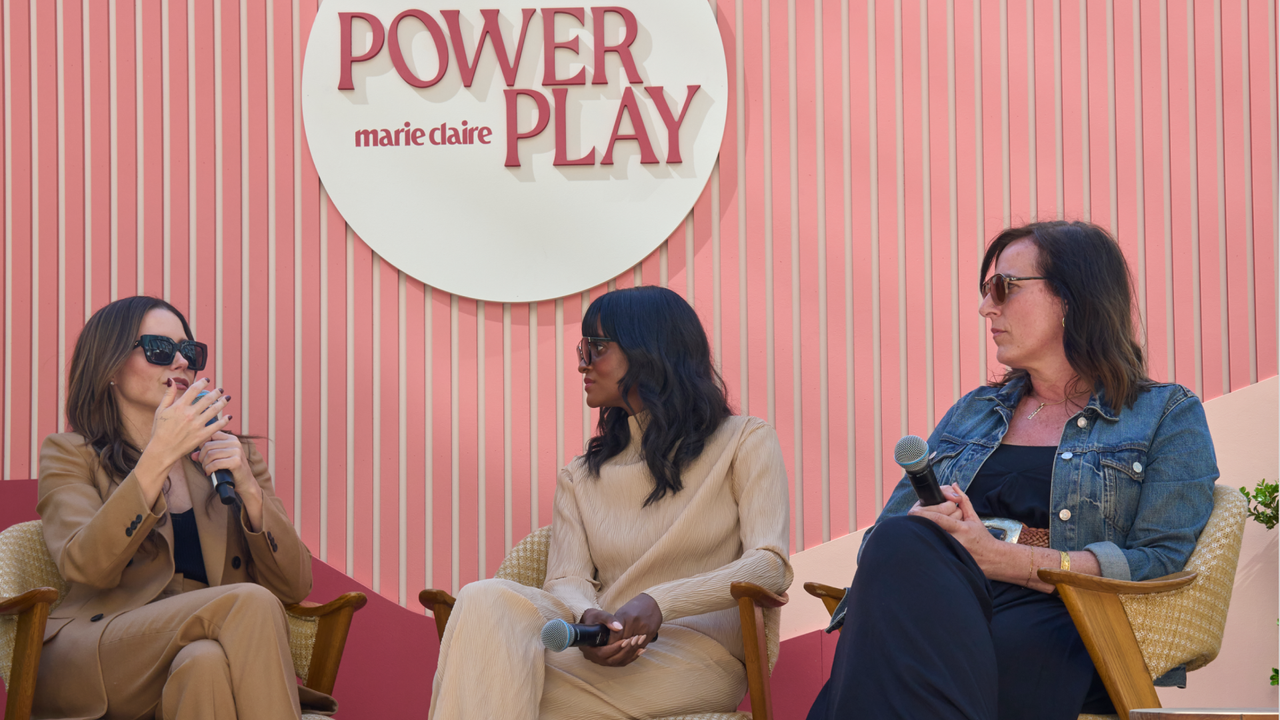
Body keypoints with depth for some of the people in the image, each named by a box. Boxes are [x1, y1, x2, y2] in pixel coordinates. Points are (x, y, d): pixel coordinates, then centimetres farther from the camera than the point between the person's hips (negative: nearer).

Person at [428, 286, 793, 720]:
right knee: (487, 600, -30)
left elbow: (770, 565, -5)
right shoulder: (580, 477, 23)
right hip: (609, 651, 4)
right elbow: (566, 581, 8)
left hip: (698, 656, -4)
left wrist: (659, 602, -20)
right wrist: (588, 618, -19)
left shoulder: (744, 441, 10)